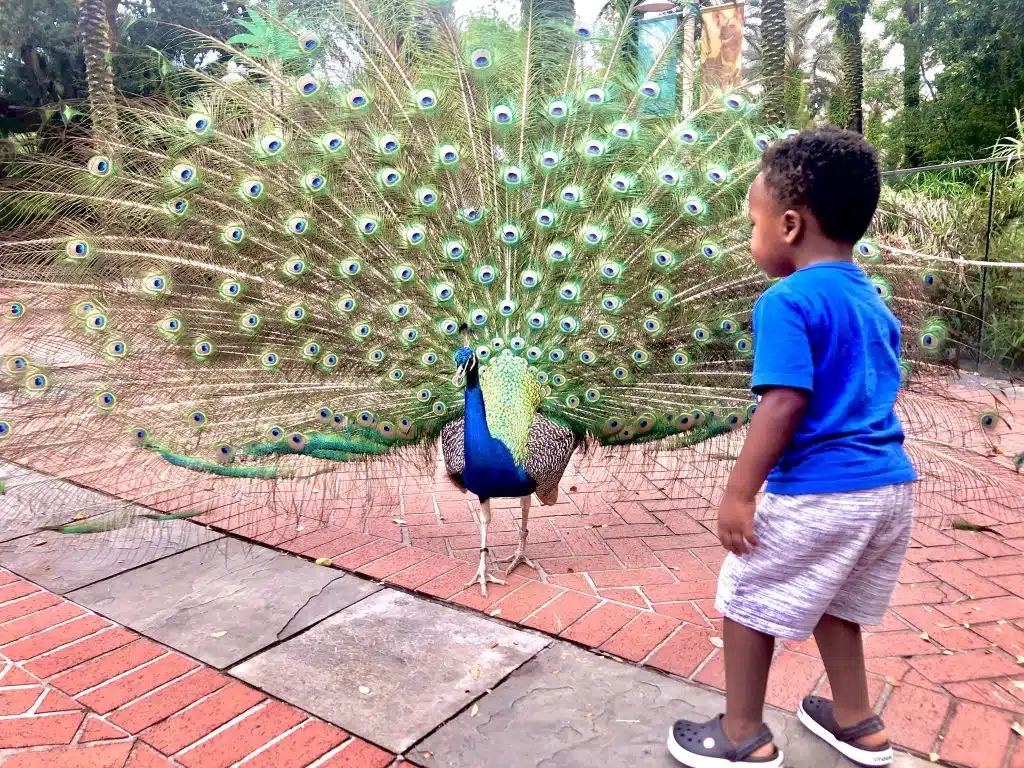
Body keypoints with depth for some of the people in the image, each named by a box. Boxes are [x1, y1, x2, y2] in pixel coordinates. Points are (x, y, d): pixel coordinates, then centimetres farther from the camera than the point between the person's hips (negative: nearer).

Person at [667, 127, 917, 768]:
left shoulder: (787, 302, -15)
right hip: (891, 484, 9)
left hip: (819, 492, -8)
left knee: (749, 600, 10)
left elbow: (785, 405, -23)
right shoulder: (874, 303, 11)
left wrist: (739, 494, -19)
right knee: (830, 600, 26)